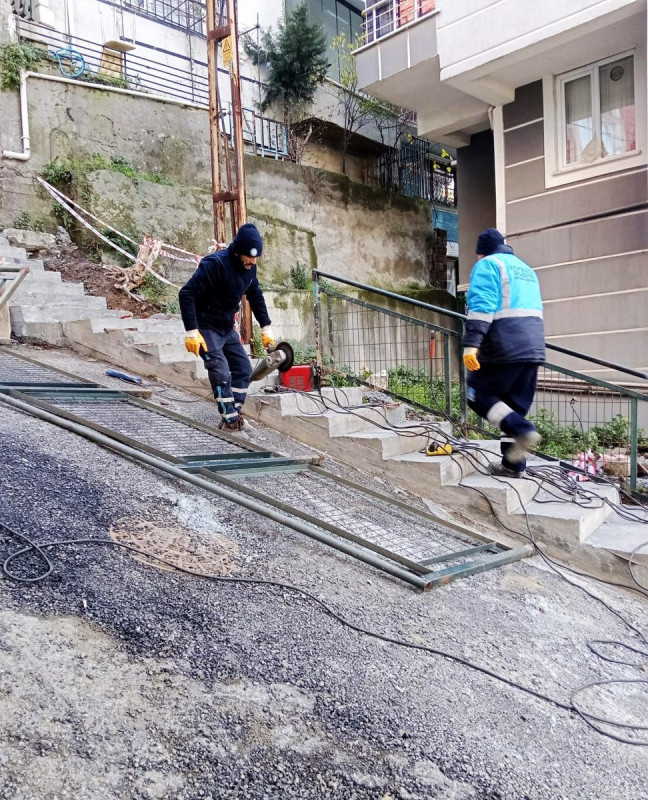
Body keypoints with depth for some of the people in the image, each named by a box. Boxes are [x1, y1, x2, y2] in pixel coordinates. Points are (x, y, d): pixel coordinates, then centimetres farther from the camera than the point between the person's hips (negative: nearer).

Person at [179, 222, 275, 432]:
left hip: (227, 328, 8)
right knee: (221, 371, -16)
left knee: (244, 368, 6)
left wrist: (266, 328, 9)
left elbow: (256, 296, 13)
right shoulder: (215, 264, -26)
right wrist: (192, 332, -32)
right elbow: (186, 294, -28)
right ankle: (231, 420, -6)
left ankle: (233, 414, 15)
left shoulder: (249, 267, -3)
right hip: (206, 328, -8)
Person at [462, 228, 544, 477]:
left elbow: (481, 307, -16)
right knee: (515, 406, 11)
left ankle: (522, 430, -14)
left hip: (504, 347, -8)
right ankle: (513, 464, 10)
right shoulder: (526, 269, 27)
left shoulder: (488, 265, 0)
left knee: (478, 395, 3)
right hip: (533, 347, 8)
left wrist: (471, 344, -23)